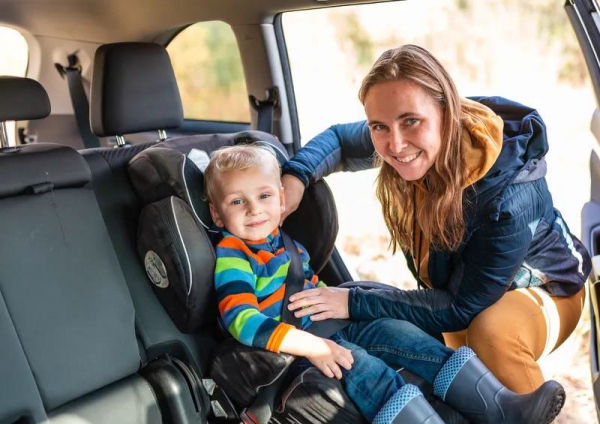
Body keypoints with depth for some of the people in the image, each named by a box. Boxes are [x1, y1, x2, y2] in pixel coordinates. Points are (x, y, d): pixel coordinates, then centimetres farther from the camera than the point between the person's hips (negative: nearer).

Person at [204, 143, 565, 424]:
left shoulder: (283, 241, 17)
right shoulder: (233, 256, -12)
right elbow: (242, 321, -24)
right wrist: (310, 346, -30)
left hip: (331, 325, 8)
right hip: (294, 342, -8)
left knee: (403, 334, -8)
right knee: (364, 367, -29)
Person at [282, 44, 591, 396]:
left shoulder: (509, 197, -39)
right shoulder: (398, 140, -23)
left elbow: (461, 306, -30)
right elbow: (338, 138, -2)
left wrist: (354, 303, -32)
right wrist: (295, 176, -23)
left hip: (541, 289, -5)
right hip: (456, 282, 5)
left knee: (493, 331, -33)